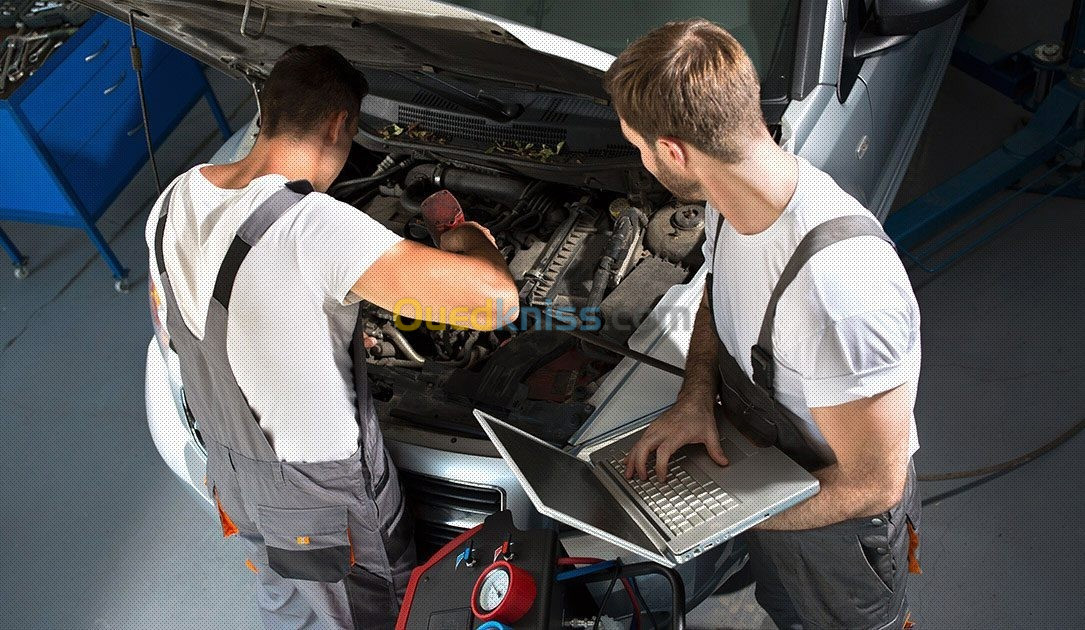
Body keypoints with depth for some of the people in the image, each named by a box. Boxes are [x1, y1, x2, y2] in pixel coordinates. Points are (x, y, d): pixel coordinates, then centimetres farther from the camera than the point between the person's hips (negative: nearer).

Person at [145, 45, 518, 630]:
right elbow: (497, 300, -39)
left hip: (230, 468, 7)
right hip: (323, 491, -7)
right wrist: (467, 240, -14)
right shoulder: (316, 224, -33)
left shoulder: (175, 199, -7)